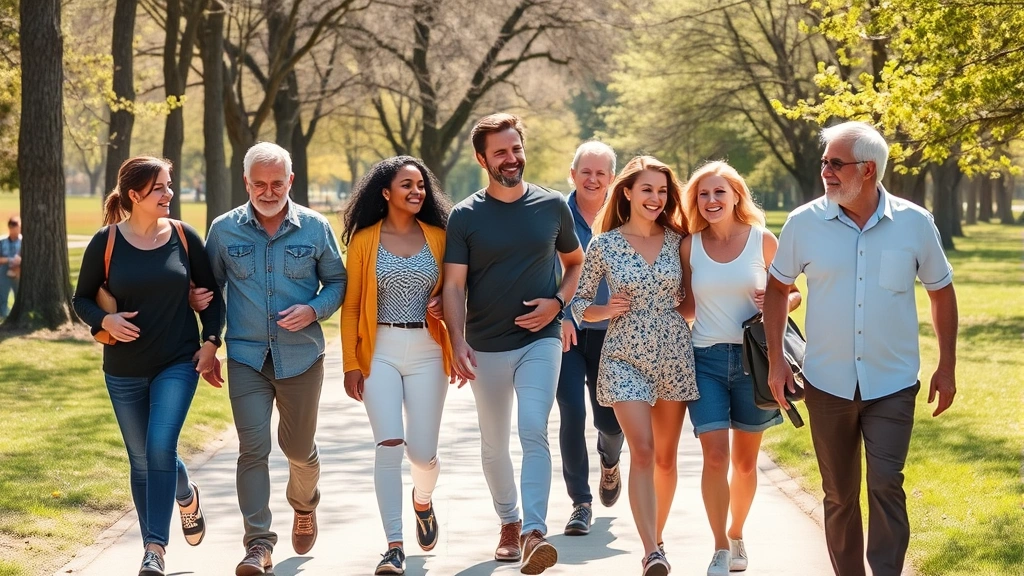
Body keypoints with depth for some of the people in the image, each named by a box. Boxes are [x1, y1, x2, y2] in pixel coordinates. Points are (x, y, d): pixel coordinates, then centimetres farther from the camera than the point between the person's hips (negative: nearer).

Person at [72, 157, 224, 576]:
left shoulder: (183, 236, -3)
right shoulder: (106, 242, -5)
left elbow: (209, 291, 7)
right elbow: (82, 299, 4)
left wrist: (210, 343, -2)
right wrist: (105, 320, -15)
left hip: (178, 364, -1)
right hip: (124, 370, 1)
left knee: (160, 447, -17)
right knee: (143, 461, 8)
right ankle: (186, 496, 35)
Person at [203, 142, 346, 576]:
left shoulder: (315, 228, -1)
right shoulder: (224, 230, 1)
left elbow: (337, 282, 7)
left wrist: (314, 310, -13)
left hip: (301, 357, 0)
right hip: (246, 357, 0)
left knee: (299, 448, 14)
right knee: (253, 449, -11)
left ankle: (304, 506, 45)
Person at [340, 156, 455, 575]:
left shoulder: (437, 237, 6)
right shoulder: (365, 239, 1)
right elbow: (351, 304, 2)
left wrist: (442, 303, -9)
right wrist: (351, 363, -3)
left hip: (426, 351, 2)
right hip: (381, 351, -1)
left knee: (423, 452, 2)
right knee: (389, 446, -12)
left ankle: (423, 500, 39)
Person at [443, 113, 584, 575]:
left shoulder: (552, 207, 2)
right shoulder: (465, 216, -3)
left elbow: (575, 262, 15)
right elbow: (454, 285, -7)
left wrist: (557, 302, -4)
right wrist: (458, 343, -20)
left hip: (540, 340, -1)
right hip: (486, 346, 1)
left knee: (534, 433, -17)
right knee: (494, 444, 12)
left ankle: (534, 533, -25)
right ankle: (508, 523, 30)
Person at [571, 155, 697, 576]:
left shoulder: (676, 240, 4)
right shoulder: (604, 244, -2)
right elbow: (579, 303, 5)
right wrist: (606, 310, -13)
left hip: (674, 355, 3)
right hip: (625, 358, -3)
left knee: (665, 455, 9)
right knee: (642, 451, -16)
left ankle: (656, 540, 26)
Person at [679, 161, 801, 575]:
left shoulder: (763, 241, -1)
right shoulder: (689, 246, 3)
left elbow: (793, 295, 7)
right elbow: (687, 309, 11)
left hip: (753, 357, 0)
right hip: (707, 358, 0)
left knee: (745, 460, 10)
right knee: (715, 455, -10)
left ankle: (736, 535, 31)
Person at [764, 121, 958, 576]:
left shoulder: (915, 224, -6)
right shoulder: (804, 223, -6)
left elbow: (941, 292, 7)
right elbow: (778, 288, 8)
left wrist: (947, 367, 5)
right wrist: (775, 360, 1)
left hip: (892, 385, -1)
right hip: (827, 384, 2)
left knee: (886, 486, -13)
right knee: (839, 495, 11)